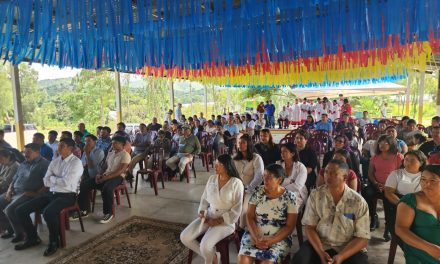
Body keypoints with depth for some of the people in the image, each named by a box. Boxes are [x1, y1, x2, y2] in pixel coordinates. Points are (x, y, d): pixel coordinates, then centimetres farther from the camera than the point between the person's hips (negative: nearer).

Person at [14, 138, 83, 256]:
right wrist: (59, 180, -9)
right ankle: (32, 238, 18)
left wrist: (52, 178, -3)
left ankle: (54, 242, -8)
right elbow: (46, 182, 8)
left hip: (67, 196, -7)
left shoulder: (76, 162, -10)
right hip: (51, 193, 8)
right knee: (20, 210, -2)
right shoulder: (55, 161, 12)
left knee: (48, 213, -35)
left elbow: (66, 183, -20)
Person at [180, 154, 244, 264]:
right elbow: (204, 199, 12)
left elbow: (236, 211, -12)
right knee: (184, 237, -9)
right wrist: (202, 212, -6)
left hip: (225, 221, -6)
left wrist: (218, 221, -15)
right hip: (208, 217, 6)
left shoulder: (236, 183, -13)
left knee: (205, 245, -26)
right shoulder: (212, 179, 3)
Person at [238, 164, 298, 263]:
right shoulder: (258, 192, 1)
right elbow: (250, 216, 2)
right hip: (255, 235, 2)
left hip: (279, 239, -2)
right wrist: (256, 238, -13)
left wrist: (271, 241, -16)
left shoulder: (290, 197, -7)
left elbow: (290, 226, -6)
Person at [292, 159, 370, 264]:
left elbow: (362, 238, -7)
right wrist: (321, 252, -18)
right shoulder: (315, 195, -5)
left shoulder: (359, 202, -8)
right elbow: (310, 227, -4)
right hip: (319, 244, 1)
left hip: (348, 248, 0)